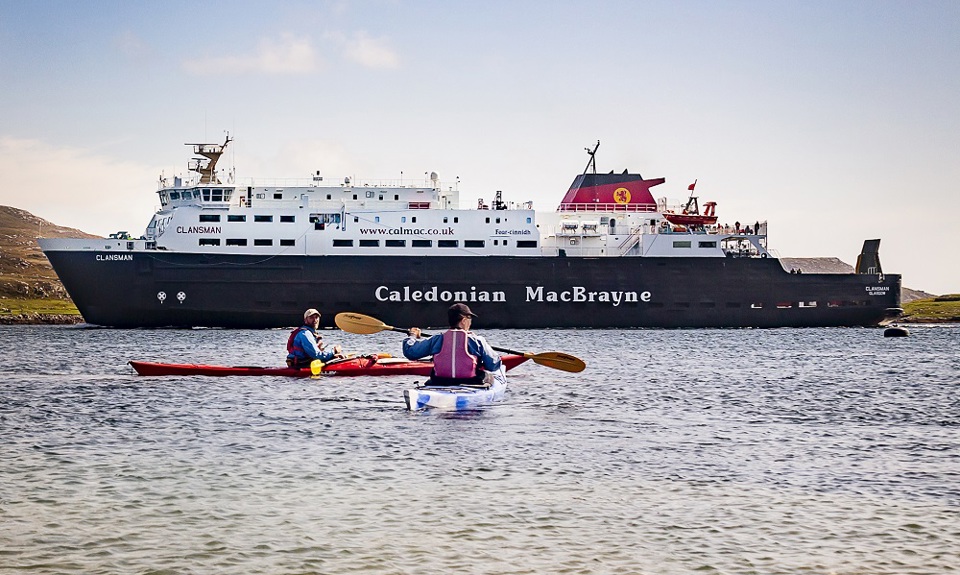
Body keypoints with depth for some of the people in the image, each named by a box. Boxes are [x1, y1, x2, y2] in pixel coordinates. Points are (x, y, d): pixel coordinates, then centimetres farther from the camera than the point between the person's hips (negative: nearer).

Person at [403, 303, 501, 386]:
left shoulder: (436, 340, 4)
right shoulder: (477, 341, -2)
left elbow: (410, 352, 9)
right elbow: (494, 365, 1)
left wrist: (413, 336, 31)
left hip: (440, 385, 2)